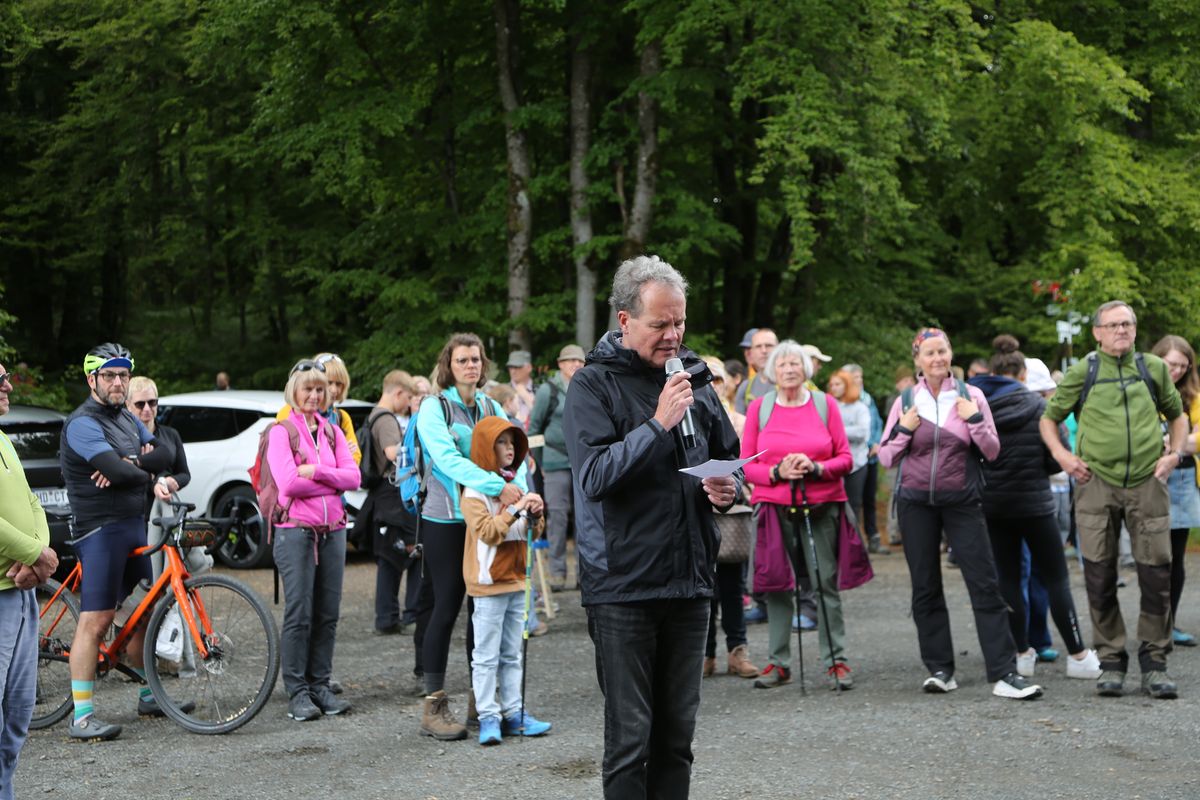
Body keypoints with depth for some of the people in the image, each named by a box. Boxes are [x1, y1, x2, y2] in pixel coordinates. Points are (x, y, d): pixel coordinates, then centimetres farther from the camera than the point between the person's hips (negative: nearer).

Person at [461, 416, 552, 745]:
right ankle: (488, 717, -1)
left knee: (511, 654, 12)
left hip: (515, 580, 7)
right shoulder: (474, 491, -9)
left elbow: (531, 532, 16)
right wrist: (514, 510, -26)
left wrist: (535, 515, -5)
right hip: (489, 583, -7)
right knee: (487, 655, -3)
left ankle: (513, 712, 17)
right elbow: (486, 532, -20)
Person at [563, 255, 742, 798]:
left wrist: (729, 488, 0)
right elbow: (594, 475, -17)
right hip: (623, 586, -5)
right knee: (630, 736, 0)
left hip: (689, 581, 5)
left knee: (677, 734, 12)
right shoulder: (593, 384, -6)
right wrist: (658, 423, -21)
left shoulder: (693, 377, 11)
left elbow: (729, 457, 22)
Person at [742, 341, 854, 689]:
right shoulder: (758, 407, 6)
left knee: (826, 582, -2)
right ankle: (779, 663, 9)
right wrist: (777, 472, -14)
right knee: (776, 584, 1)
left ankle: (836, 660, 4)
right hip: (773, 506, 0)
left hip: (821, 506, 0)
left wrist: (815, 468, -14)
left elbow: (845, 458, 4)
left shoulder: (825, 405, 6)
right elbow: (746, 465, 3)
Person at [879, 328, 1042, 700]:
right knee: (925, 588, 4)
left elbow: (992, 452, 3)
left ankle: (1004, 673, -7)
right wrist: (904, 430, -10)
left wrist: (976, 420, -12)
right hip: (916, 502, 1)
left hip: (962, 501, -1)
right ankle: (940, 669, 13)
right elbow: (886, 458, 7)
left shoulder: (970, 396, 3)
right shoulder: (906, 401, 5)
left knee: (985, 585, -7)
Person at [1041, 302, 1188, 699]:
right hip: (1097, 484, -1)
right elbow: (1049, 419, 13)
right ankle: (1111, 662, 14)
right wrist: (1061, 455, -3)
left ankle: (1154, 662, 11)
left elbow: (1177, 415, 21)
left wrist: (1176, 452, 5)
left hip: (1147, 484, 1)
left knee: (1156, 573, -1)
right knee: (1100, 577, 3)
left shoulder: (1154, 368, 8)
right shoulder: (1082, 372, 3)